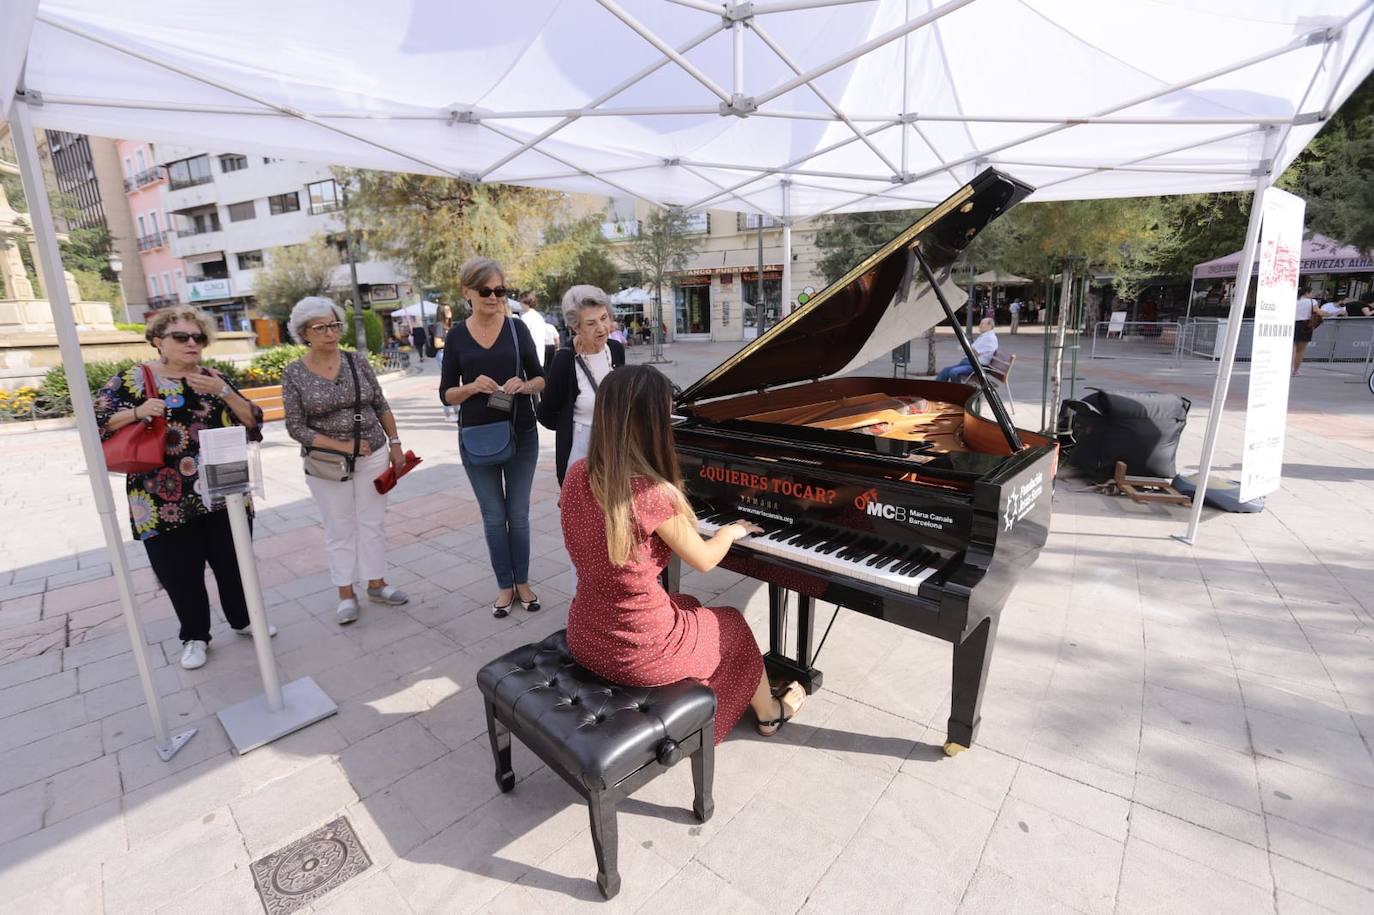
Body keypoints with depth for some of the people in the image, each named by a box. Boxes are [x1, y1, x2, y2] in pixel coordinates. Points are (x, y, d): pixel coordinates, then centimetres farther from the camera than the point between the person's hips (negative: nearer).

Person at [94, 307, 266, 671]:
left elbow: (253, 422, -1)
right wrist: (137, 411, -18)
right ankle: (194, 636, 28)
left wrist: (223, 392, -16)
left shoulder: (214, 378, 6)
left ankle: (243, 619, 33)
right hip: (165, 501, -1)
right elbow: (95, 425, -2)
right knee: (181, 572, 9)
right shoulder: (132, 379, 1)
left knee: (233, 562, 12)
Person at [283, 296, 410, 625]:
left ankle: (377, 584, 25)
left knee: (373, 523, 11)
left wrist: (395, 444, 3)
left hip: (373, 456, 2)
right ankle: (346, 594, 21)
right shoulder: (293, 373, -6)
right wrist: (341, 446, -16)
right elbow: (296, 427, -7)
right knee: (339, 528, 9)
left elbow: (382, 407, 7)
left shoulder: (357, 362, 0)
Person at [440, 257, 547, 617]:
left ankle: (522, 583, 26)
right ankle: (504, 586, 25)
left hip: (521, 434, 0)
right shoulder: (457, 335, 0)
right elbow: (446, 394, 1)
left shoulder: (517, 328, -1)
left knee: (518, 514, 10)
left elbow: (541, 379, 3)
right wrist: (472, 387, -19)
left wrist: (524, 385, -19)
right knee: (493, 516, 10)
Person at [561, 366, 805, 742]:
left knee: (688, 605, 31)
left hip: (585, 636, 6)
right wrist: (732, 531, 9)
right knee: (731, 624, 22)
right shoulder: (653, 494, -28)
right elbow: (705, 560, -11)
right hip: (639, 652, -6)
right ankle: (769, 712, 48)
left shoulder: (577, 475, -8)